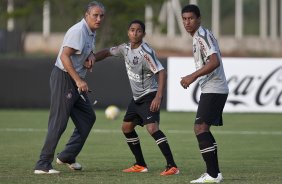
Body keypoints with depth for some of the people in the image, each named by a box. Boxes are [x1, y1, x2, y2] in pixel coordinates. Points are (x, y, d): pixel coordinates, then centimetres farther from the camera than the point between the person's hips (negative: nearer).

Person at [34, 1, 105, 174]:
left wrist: (91, 55, 6)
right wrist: (79, 81, -30)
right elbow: (64, 56, -26)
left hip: (76, 81, 10)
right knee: (59, 122, -11)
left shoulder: (92, 32, 12)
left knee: (88, 117, 11)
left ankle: (67, 156, 20)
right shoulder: (78, 31, -18)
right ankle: (43, 165, -7)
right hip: (63, 78, -10)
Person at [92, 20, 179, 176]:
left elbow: (161, 72, -27)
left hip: (150, 96, -10)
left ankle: (172, 166, -29)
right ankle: (140, 165, 26)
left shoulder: (145, 53, -21)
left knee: (152, 128, -25)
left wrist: (158, 97, -34)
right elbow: (107, 52, 21)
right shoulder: (125, 48, 4)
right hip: (137, 97, 10)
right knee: (126, 127, 15)